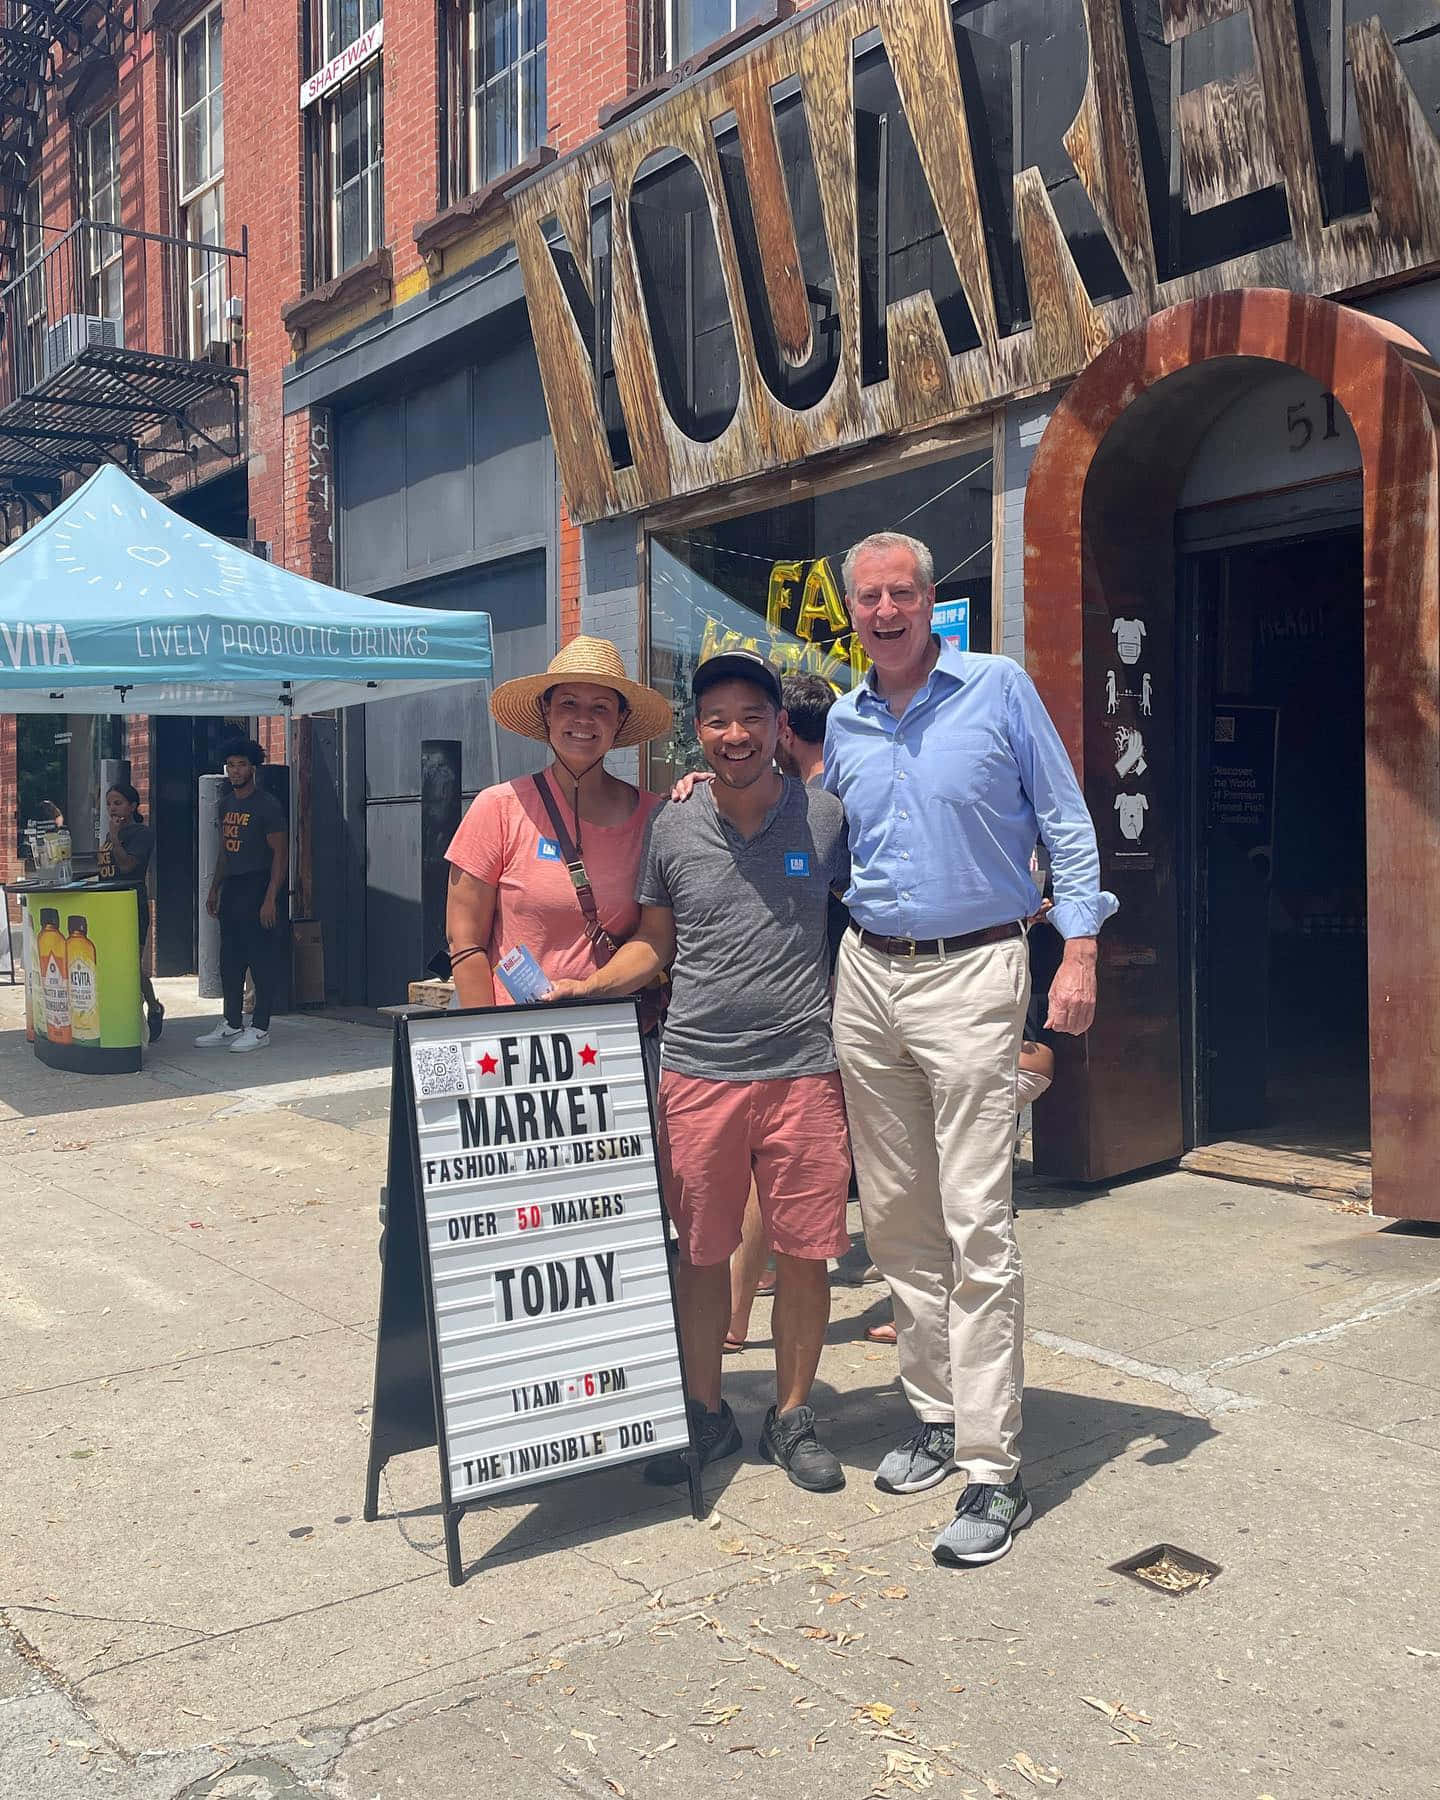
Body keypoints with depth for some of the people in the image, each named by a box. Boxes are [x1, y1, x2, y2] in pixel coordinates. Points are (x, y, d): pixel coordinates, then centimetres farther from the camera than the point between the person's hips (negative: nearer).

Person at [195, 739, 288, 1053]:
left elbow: (280, 854, -12)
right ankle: (232, 1025, 18)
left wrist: (270, 898, -19)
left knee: (262, 959, -4)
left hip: (257, 888, -8)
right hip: (231, 887, 8)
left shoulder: (267, 805, -9)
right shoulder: (227, 803, 15)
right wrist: (214, 888, 18)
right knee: (230, 959, 10)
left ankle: (260, 1028, 2)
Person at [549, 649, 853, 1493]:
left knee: (805, 1251, 5)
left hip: (803, 1067, -1)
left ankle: (794, 1417, 24)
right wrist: (588, 987, -4)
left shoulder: (827, 816, 2)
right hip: (697, 1069, 1)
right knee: (701, 1252, 9)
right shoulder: (673, 828, 5)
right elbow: (653, 943, 13)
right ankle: (707, 1413, 28)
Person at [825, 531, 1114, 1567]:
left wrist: (1081, 950, -8)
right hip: (866, 976, 5)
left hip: (971, 974, -5)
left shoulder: (999, 688, -1)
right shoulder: (843, 723, 12)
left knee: (977, 1225, -8)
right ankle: (938, 1414, 24)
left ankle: (994, 1468, -1)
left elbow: (1065, 821, 0)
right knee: (895, 1219, 9)